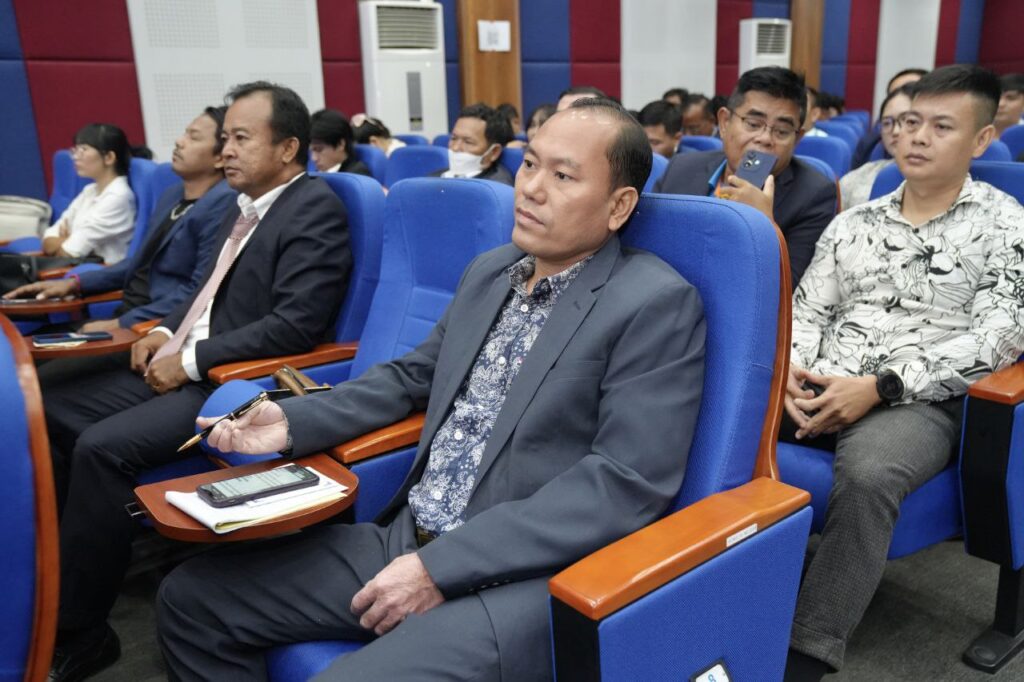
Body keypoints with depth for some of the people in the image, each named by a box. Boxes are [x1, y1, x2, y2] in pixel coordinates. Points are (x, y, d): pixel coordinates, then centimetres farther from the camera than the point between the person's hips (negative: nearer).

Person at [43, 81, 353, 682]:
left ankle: (77, 630, -5)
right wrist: (167, 332, 4)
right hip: (186, 365, 10)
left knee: (102, 448, -22)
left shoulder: (315, 209, -14)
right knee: (56, 412, 7)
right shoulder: (246, 205, 14)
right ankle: (75, 555, 19)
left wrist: (192, 359, -17)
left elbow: (297, 324, -23)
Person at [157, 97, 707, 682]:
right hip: (406, 541, 7)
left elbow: (628, 483, -19)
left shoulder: (657, 305, -11)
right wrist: (293, 422, 6)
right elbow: (413, 376, 22)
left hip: (521, 580, -7)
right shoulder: (489, 271, 11)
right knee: (192, 598, 4)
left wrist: (442, 567, -20)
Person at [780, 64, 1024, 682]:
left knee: (867, 472, -37)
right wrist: (794, 370, -9)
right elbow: (808, 308, 14)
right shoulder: (852, 223, 15)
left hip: (921, 403, -4)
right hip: (822, 388, 4)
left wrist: (881, 386, -18)